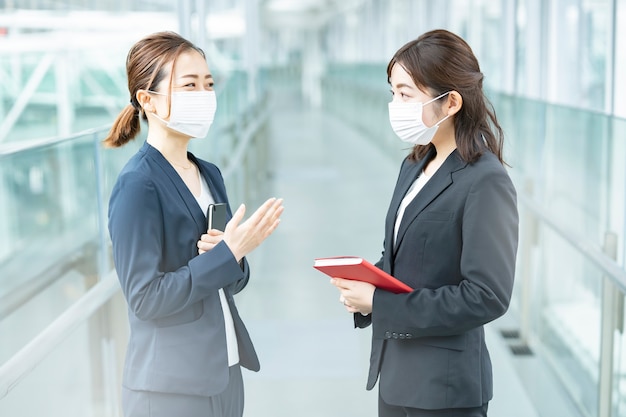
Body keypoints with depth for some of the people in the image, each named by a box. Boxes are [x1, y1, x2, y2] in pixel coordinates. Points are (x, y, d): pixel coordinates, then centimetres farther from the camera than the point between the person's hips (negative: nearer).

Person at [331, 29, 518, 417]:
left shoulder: (485, 182, -18)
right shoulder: (415, 166, 7)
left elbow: (487, 296, -22)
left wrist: (379, 303, -20)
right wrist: (362, 283, -6)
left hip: (445, 386, -7)